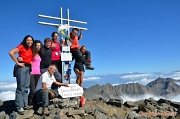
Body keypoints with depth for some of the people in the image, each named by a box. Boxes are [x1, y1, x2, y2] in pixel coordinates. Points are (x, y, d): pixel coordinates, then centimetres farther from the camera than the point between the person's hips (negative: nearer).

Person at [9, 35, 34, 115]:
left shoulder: (31, 49, 11)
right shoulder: (21, 46, -8)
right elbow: (11, 52, -21)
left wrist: (31, 61, 7)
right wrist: (17, 63, -18)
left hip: (28, 67, 7)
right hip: (22, 67, -7)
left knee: (26, 87, 11)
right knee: (20, 87, -6)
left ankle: (25, 104, 20)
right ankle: (19, 107, 0)